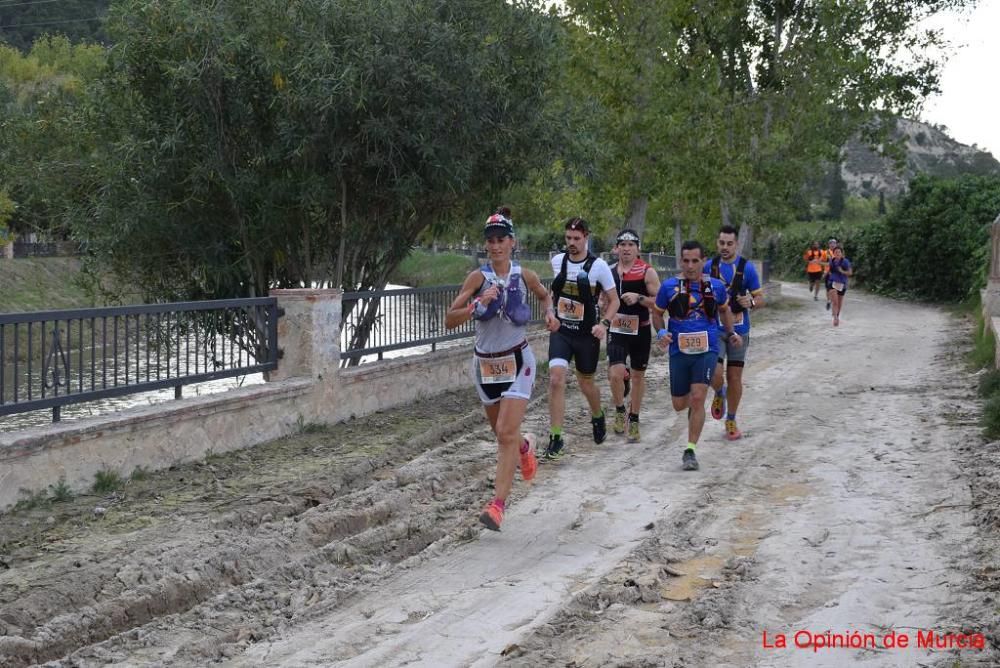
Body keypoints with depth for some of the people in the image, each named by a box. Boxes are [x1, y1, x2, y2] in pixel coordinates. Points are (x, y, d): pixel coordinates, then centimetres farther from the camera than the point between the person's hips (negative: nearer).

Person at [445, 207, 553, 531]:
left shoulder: (524, 275, -3)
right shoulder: (478, 277, -9)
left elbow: (544, 295, 21)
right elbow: (449, 320, -15)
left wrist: (550, 312, 2)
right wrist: (478, 304, -28)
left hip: (518, 361, -2)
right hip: (485, 363, 2)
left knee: (506, 432, -15)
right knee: (503, 431, 18)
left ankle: (498, 504, -14)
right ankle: (525, 446, 55)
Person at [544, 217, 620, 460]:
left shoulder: (598, 266, -11)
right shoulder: (557, 261, 0)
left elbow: (613, 300, -3)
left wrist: (603, 323, -19)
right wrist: (549, 311, 4)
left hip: (587, 334, -2)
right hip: (560, 331, 2)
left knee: (586, 384, 13)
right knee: (556, 379, -16)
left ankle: (598, 417, 48)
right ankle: (556, 439, -10)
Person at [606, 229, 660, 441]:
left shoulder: (647, 272, -7)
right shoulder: (610, 272, 3)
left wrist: (639, 298, -23)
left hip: (640, 330, -1)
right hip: (617, 330, 1)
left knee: (638, 375, 10)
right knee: (615, 374, -16)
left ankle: (634, 420, 25)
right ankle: (620, 411, 9)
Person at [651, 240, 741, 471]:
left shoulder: (716, 286, 2)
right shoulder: (669, 286, -2)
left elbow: (724, 309, 22)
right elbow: (657, 313, 9)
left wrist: (730, 333, 15)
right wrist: (661, 333, -8)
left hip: (706, 350, -1)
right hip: (679, 351, 1)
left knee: (698, 399, -16)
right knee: (679, 404, 8)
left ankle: (690, 451, -7)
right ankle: (695, 404, 47)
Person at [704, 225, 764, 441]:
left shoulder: (747, 268, -3)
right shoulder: (709, 266, 2)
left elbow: (760, 298, 0)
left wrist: (751, 303, -22)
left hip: (738, 329, 0)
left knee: (735, 377, 4)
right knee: (715, 374, -14)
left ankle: (731, 421, 21)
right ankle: (719, 394, 22)